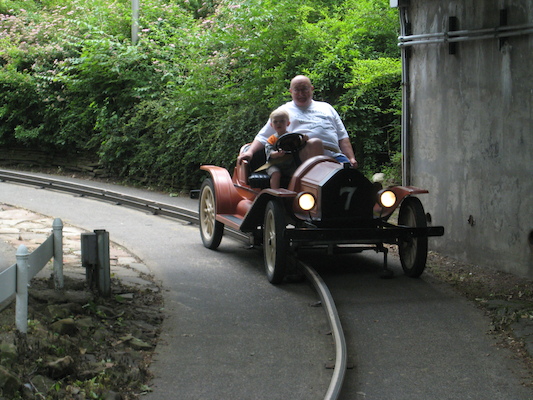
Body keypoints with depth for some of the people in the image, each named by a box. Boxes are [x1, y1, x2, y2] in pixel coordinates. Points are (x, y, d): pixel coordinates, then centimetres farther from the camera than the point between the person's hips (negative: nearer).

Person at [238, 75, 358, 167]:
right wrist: (250, 152, 1)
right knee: (315, 142, -38)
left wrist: (351, 159, 11)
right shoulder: (284, 111, 24)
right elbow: (263, 137, 19)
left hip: (334, 155, 3)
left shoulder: (326, 108, 31)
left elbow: (342, 137, 26)